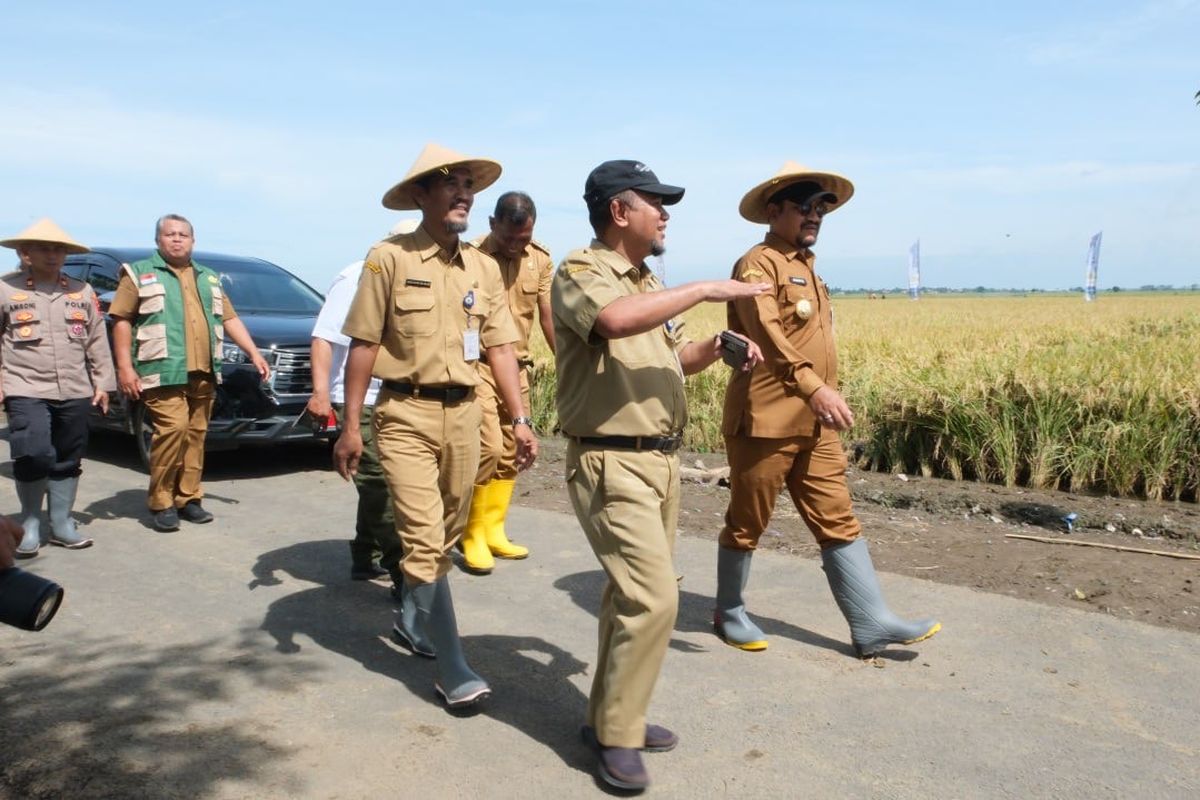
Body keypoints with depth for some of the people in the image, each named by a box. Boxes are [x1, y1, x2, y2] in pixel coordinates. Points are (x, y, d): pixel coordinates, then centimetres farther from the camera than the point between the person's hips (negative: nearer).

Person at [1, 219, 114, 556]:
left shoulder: (82, 292, 12)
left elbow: (97, 341, 13)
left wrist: (102, 383, 8)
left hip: (75, 391, 4)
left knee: (68, 460, 8)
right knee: (34, 456, -15)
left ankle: (62, 524, 19)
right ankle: (30, 524, 3)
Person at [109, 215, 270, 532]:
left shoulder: (209, 278, 23)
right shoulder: (140, 274, 7)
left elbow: (230, 319, 24)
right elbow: (122, 321, 0)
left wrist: (254, 353, 13)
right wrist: (125, 367, -10)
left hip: (203, 375, 5)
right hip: (164, 373, -5)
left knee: (195, 435, 4)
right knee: (173, 429, -17)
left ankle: (188, 498, 13)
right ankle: (161, 503, -6)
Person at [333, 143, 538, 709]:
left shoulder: (484, 268, 8)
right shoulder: (389, 257, -7)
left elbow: (499, 346, 8)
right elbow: (363, 344, -7)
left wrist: (519, 418, 1)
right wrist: (350, 425, -8)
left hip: (464, 412, 5)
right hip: (406, 413, -5)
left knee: (446, 532, 16)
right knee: (424, 537, -8)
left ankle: (411, 618, 40)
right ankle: (452, 671, -2)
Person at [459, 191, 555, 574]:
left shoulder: (540, 260, 4)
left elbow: (548, 316, 8)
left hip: (519, 366, 5)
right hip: (479, 366, -5)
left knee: (510, 451, 8)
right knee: (488, 446, -13)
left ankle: (493, 530, 21)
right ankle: (472, 535, 4)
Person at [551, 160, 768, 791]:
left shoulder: (646, 282, 16)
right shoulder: (580, 272, -11)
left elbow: (669, 357, 27)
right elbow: (615, 320, -34)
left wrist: (717, 349, 6)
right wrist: (705, 289, -25)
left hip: (659, 460, 9)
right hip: (611, 465, -9)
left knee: (633, 595, 15)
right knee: (653, 598, -13)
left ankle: (611, 714, 30)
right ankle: (616, 737, 3)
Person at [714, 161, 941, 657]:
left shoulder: (806, 268, 19)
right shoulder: (759, 263, -11)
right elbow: (767, 333, -28)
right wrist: (814, 387, -39)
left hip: (814, 425, 9)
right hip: (766, 421, -8)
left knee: (838, 522, 7)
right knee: (747, 524, 6)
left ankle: (871, 624, 11)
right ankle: (728, 612, 24)